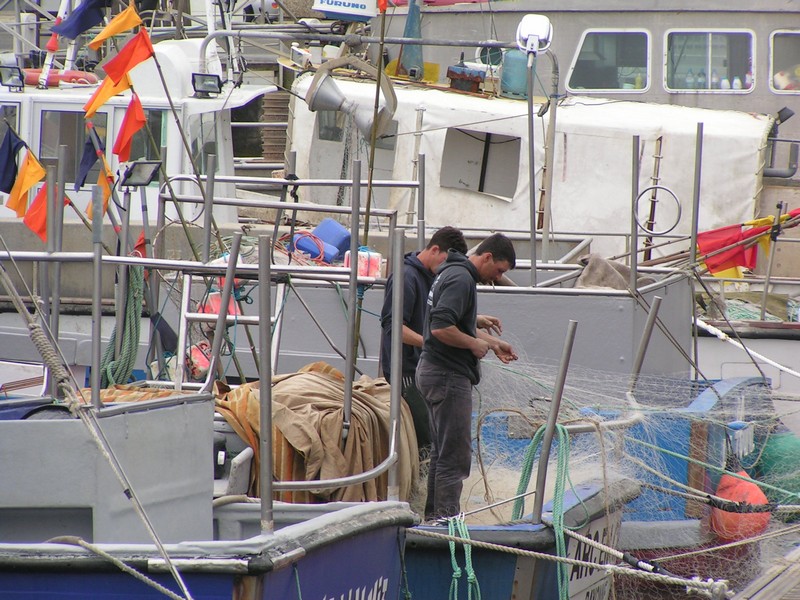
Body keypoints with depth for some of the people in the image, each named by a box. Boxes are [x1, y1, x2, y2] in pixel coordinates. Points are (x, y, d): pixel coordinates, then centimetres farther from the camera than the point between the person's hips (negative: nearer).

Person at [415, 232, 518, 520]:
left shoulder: (453, 273, 17)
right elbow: (441, 328, -28)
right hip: (449, 376, -11)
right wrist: (475, 344, -15)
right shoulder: (461, 279, -17)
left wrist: (493, 342, 24)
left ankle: (434, 514, 23)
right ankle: (447, 519, -7)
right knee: (455, 454, -8)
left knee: (442, 451, 17)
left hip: (434, 372, 11)